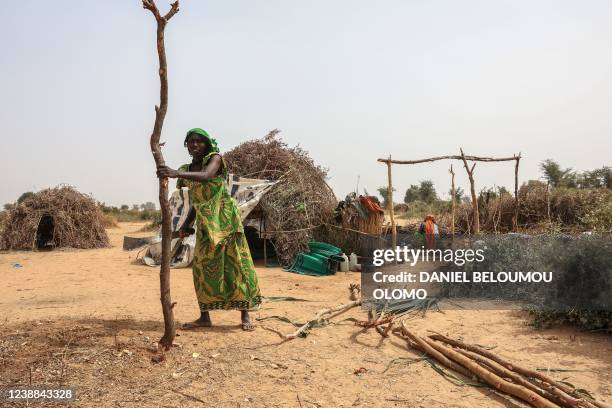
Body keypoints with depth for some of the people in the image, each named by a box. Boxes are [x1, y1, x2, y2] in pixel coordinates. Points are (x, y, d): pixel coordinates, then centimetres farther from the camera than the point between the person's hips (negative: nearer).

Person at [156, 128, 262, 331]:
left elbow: (206, 176, -29)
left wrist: (177, 173, -40)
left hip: (225, 219, -6)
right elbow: (196, 202, 17)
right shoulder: (187, 170, 12)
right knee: (203, 267, 4)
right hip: (204, 224, 6)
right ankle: (204, 316, 14)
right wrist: (186, 224, 4)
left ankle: (245, 315, 4)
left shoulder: (215, 158, -5)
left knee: (236, 263, -3)